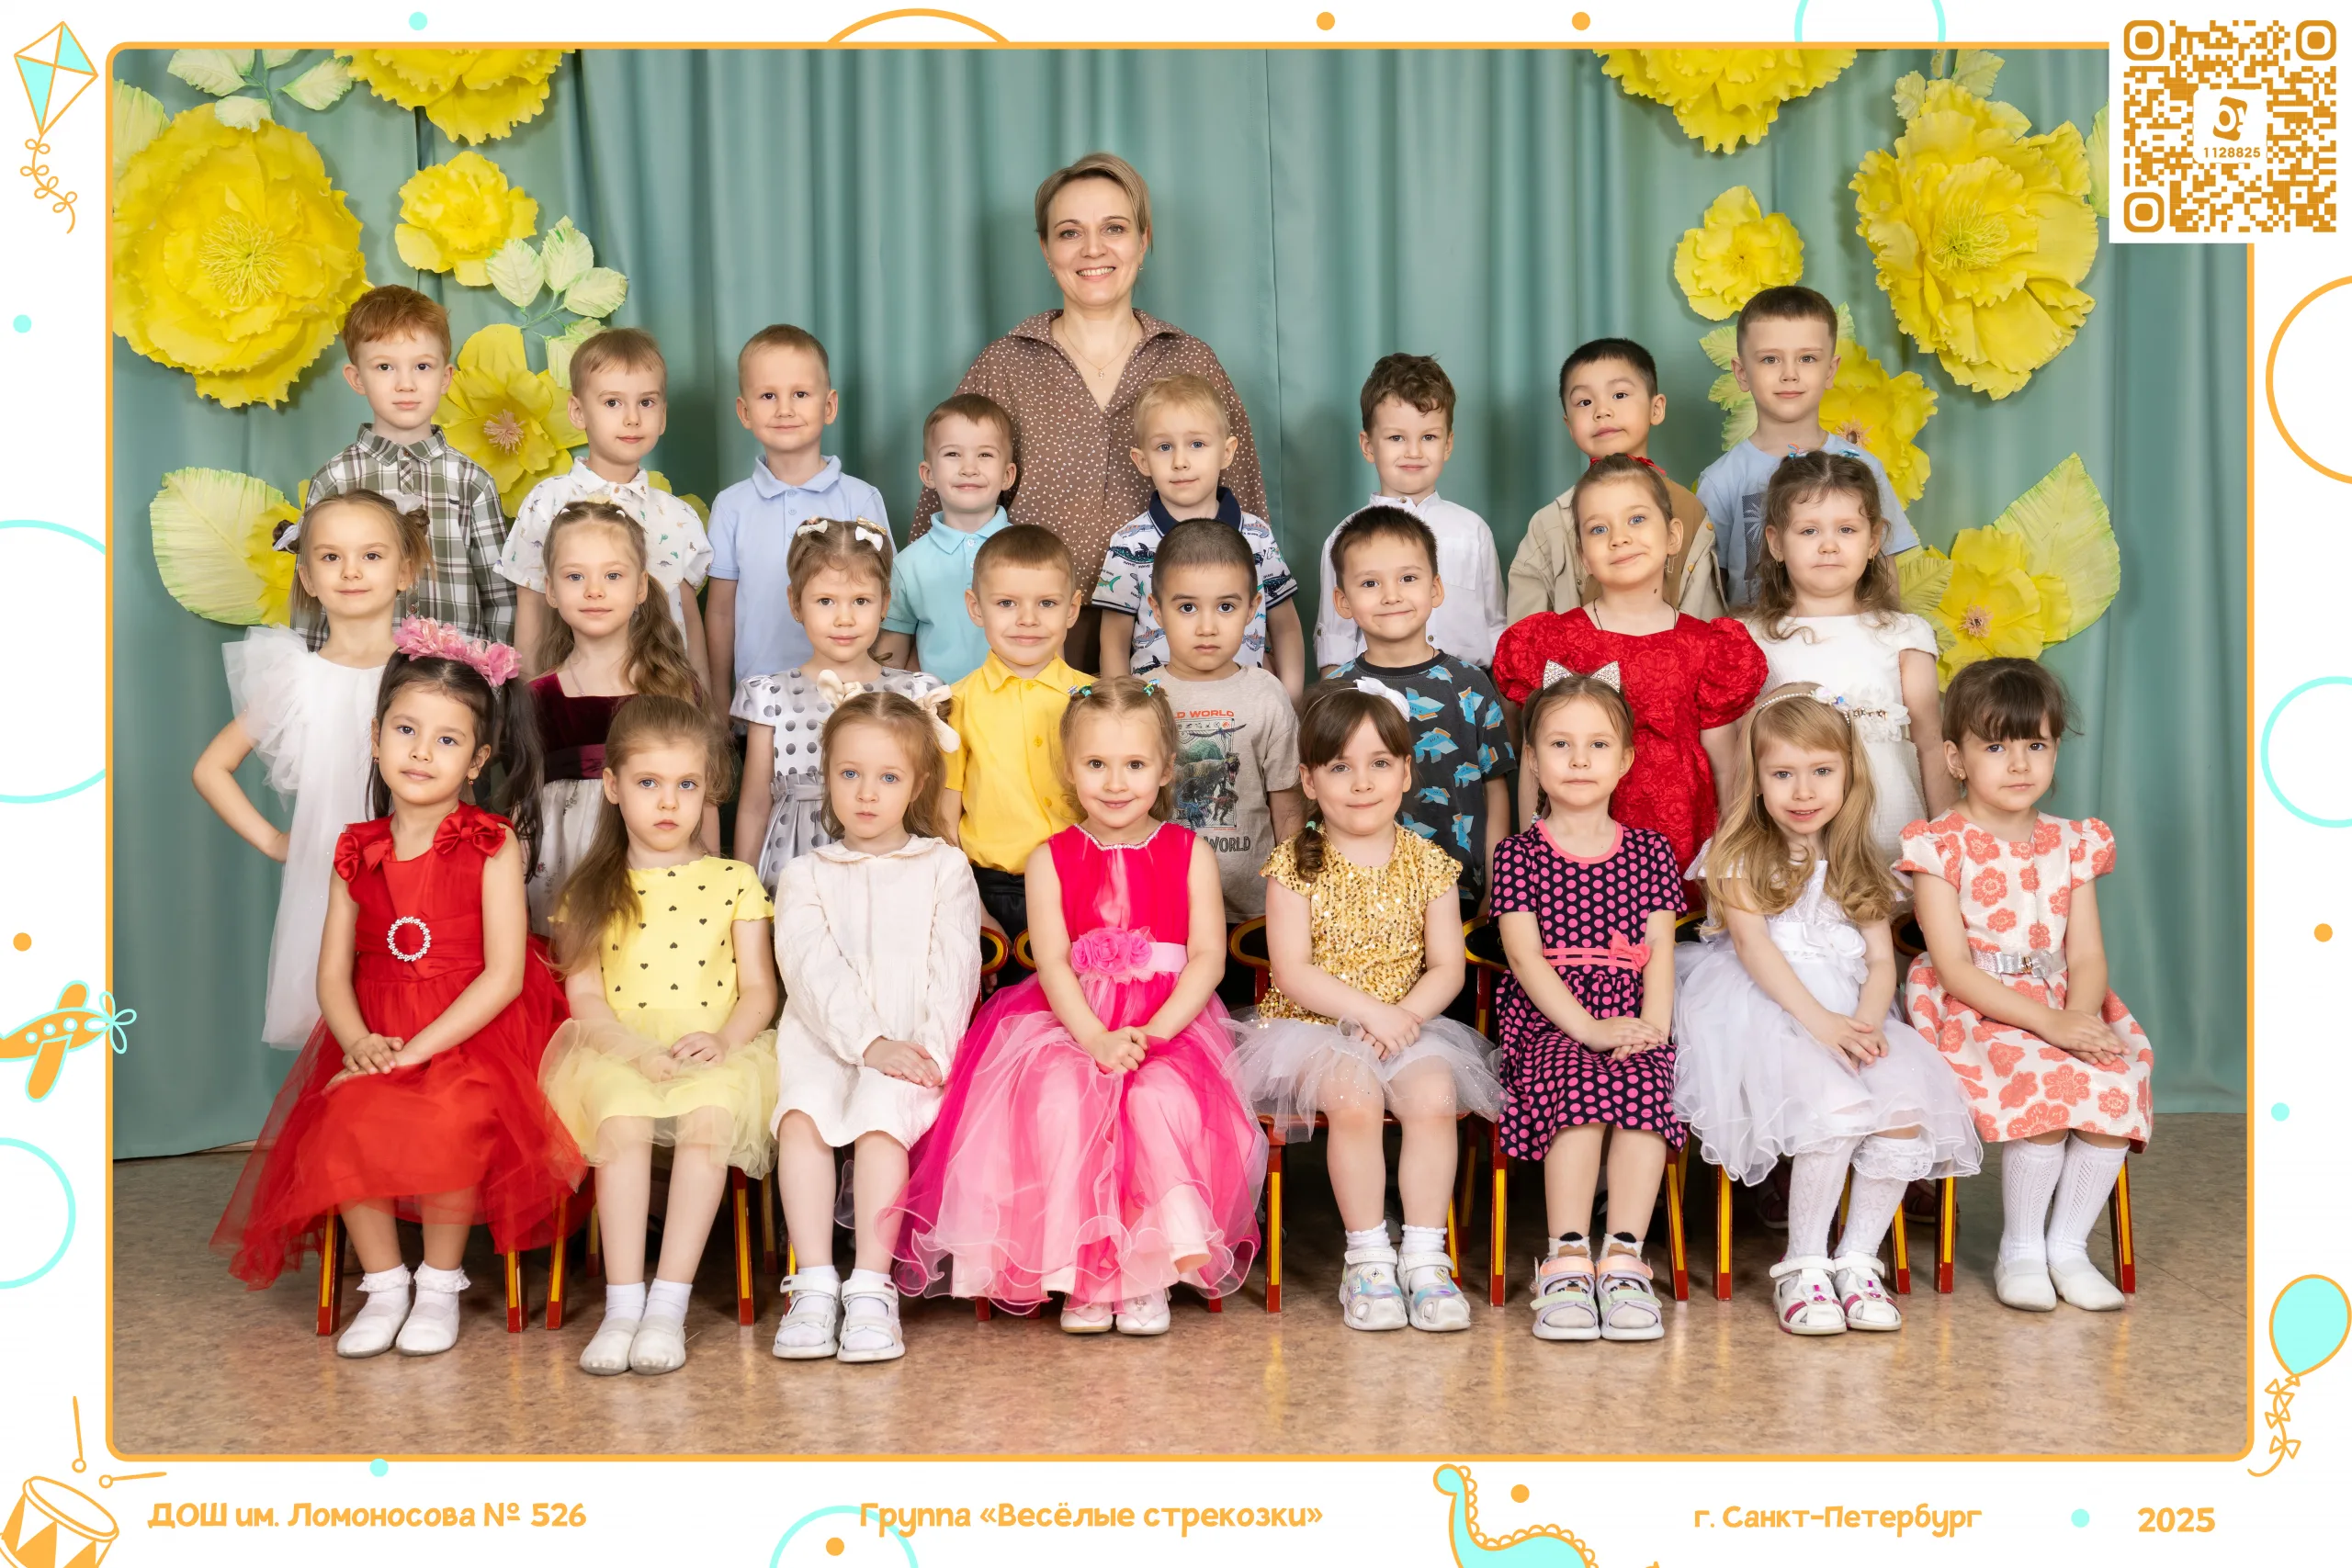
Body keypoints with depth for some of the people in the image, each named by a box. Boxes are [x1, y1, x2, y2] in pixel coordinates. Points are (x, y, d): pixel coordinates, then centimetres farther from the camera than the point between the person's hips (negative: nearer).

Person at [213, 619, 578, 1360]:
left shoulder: (493, 846, -3)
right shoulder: (358, 853, 10)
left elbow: (504, 974, -11)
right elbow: (334, 972, 7)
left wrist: (415, 1049, -17)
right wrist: (358, 1041, -14)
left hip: (473, 1038, -4)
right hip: (376, 1042, 4)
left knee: (443, 1128, -32)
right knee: (341, 1126, -25)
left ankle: (441, 1282, -6)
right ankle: (383, 1284, -3)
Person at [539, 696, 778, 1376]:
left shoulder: (734, 882, 13)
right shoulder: (592, 892, 14)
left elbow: (759, 991, 7)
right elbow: (585, 999, 4)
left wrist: (723, 1040, -14)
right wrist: (635, 1048, -15)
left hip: (713, 1054, 0)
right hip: (619, 1054, 0)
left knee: (709, 1116, -34)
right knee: (623, 1118, -34)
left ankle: (669, 1303, -32)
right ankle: (623, 1304, -31)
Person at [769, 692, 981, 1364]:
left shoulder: (943, 868, 14)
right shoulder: (805, 877, 15)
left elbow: (953, 972, 3)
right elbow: (813, 972, -2)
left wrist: (928, 1052, -15)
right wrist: (870, 1042, -18)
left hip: (914, 1049, -1)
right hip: (827, 1042, 1)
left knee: (880, 1113, -32)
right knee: (801, 1109, -31)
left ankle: (871, 1287, -31)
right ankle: (814, 1285, -30)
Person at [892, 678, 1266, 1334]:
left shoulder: (1190, 854, 8)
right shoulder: (1051, 859, 8)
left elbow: (1208, 957, -1)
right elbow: (1053, 961, -3)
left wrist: (1152, 1032, -16)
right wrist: (1096, 1038, -20)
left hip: (1170, 1022, 0)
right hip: (1069, 1023, 1)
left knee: (1164, 1096, -33)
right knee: (1060, 1096, -31)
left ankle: (1151, 1269, -19)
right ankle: (1078, 1268, -20)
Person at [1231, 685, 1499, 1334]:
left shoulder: (1426, 864, 6)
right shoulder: (1296, 865, -2)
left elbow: (1447, 967, 3)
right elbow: (1293, 974, -9)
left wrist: (1406, 1016, -16)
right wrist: (1370, 1010, -19)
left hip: (1408, 1023, 2)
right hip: (1316, 1026, -2)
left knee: (1434, 1094, -28)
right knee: (1354, 1098, -32)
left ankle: (1424, 1257, -19)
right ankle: (1368, 1259, -18)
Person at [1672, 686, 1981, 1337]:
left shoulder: (1858, 866, 16)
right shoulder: (1740, 856, 2)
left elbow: (1881, 959, 9)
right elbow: (1754, 947, -10)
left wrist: (1867, 1023, -13)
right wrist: (1819, 1020, -22)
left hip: (1849, 1016, 5)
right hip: (1766, 1013, -5)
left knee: (1909, 1102, -23)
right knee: (1836, 1105, -31)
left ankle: (1857, 1259, -10)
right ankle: (1802, 1266, -16)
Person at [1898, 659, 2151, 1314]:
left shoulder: (2072, 844, 10)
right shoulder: (1940, 846, -5)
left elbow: (2087, 957, 4)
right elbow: (1955, 968, -12)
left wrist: (2079, 1018, -19)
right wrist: (2047, 1022, -21)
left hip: (2064, 1016, 5)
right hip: (1974, 1017, -5)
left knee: (2118, 1082, -24)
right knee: (2046, 1084, -31)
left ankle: (2069, 1245, -6)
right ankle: (2019, 1251, -10)